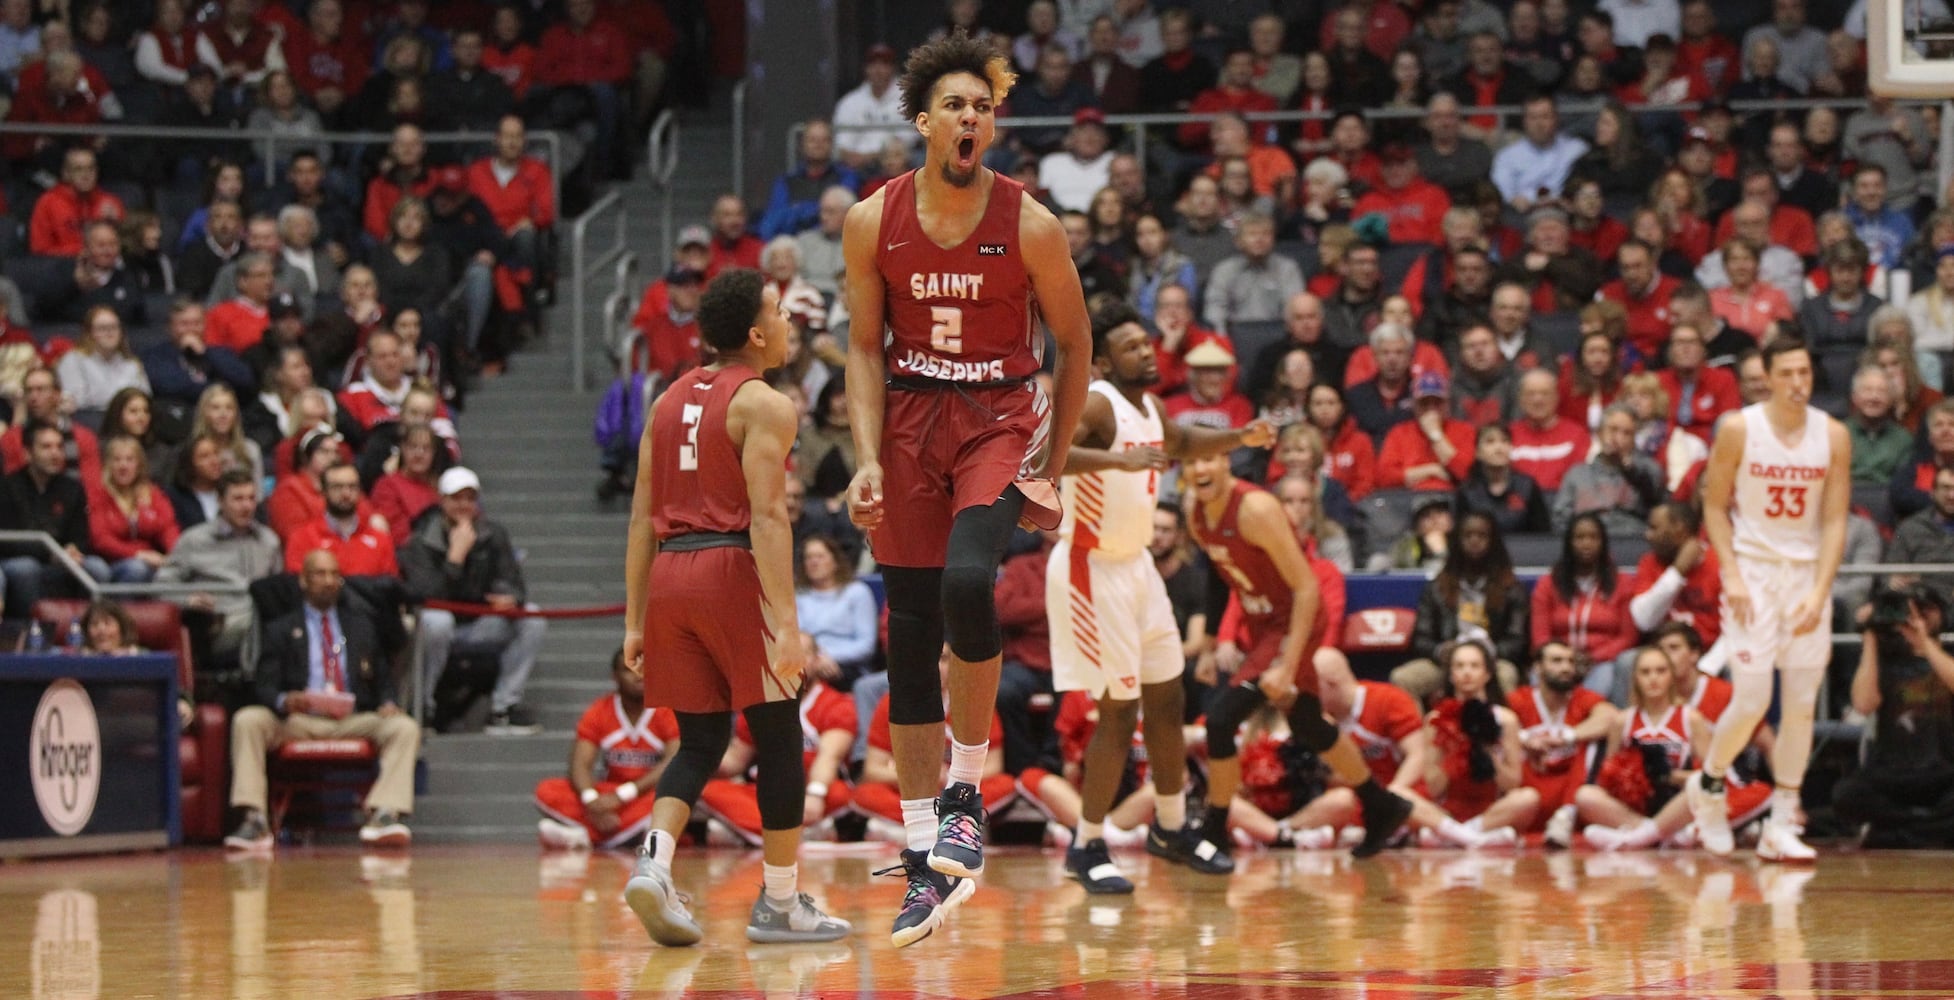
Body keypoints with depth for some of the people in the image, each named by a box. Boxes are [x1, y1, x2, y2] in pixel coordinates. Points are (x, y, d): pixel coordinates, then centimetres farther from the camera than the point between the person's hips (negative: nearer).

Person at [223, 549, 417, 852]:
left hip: (353, 722, 1)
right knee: (247, 720, -29)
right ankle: (254, 820, -36)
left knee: (405, 727, -26)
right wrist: (284, 701, -19)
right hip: (297, 722, -1)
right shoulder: (281, 630, 16)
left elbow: (385, 676, 18)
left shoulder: (362, 625, 23)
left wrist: (388, 702, -6)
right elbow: (264, 685, 5)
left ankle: (384, 815, -41)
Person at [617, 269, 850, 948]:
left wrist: (635, 623, 15)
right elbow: (767, 519, -16)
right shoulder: (764, 406, -6)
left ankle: (653, 863, -10)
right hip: (732, 569, -7)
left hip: (669, 573, 7)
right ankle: (780, 903, 9)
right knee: (778, 739, 5)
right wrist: (787, 625, -19)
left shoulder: (669, 401, 15)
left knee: (701, 741, 12)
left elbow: (642, 521, 13)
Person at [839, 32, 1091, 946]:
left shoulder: (1029, 226, -8)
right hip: (909, 421, 3)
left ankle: (964, 792, -10)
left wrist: (1054, 466, 1)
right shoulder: (874, 221, -3)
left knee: (966, 580, -29)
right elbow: (865, 348, 4)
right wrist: (868, 459, -7)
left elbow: (1075, 344, 2)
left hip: (1001, 417, -3)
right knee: (909, 638, 1)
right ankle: (927, 860, 8)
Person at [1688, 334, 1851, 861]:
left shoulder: (1833, 436, -2)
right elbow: (1714, 505, -2)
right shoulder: (1738, 430, -8)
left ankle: (1782, 826, 7)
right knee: (1752, 699, -10)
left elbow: (1835, 520, -2)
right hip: (1753, 568, -3)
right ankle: (1708, 783, 18)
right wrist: (1731, 575, -13)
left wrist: (1819, 593, -12)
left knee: (1802, 703, 1)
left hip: (1808, 572, 3)